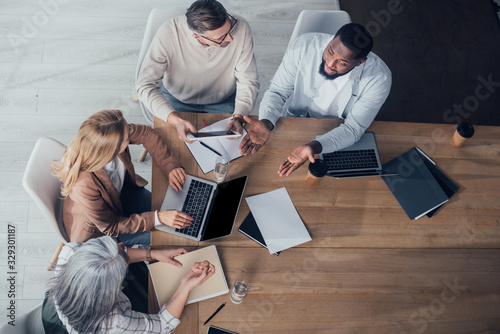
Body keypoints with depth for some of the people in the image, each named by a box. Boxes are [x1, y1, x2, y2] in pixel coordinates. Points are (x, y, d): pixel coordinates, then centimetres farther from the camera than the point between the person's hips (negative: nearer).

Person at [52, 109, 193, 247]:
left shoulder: (111, 137, -32)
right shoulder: (85, 187, -45)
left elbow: (146, 133, -9)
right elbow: (111, 227, -26)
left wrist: (171, 167, -17)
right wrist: (158, 218, -30)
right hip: (98, 228, -5)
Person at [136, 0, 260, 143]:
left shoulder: (240, 27, -26)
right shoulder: (168, 34, -30)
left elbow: (248, 81, -17)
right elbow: (145, 85, -28)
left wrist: (238, 117, -34)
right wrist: (176, 120, -45)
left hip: (224, 101, 1)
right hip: (177, 99, -1)